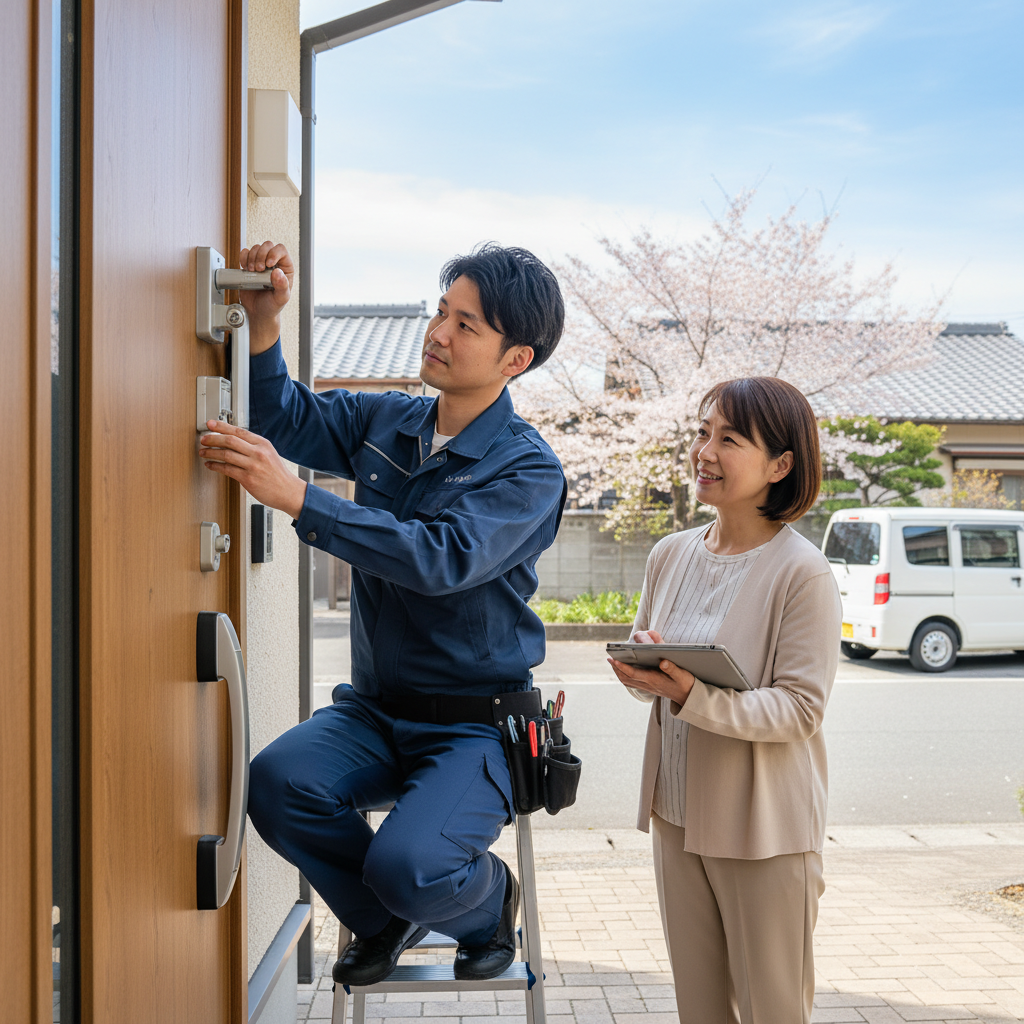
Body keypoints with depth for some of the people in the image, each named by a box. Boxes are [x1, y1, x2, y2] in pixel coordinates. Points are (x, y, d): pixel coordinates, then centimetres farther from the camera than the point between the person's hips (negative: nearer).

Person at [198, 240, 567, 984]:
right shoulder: (386, 422, 5)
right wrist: (265, 324, -8)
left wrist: (297, 498, -36)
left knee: (406, 868, -27)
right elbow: (284, 417, 13)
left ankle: (489, 899, 13)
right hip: (374, 707, 5)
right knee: (277, 782, -23)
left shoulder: (528, 469, -13)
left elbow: (444, 558, -29)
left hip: (475, 722, -5)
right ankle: (387, 918, 8)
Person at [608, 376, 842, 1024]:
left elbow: (800, 707, -18)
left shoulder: (803, 572, -15)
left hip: (765, 828, -6)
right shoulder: (671, 555, 5)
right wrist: (641, 669, -10)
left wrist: (693, 696, -31)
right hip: (677, 812, 6)